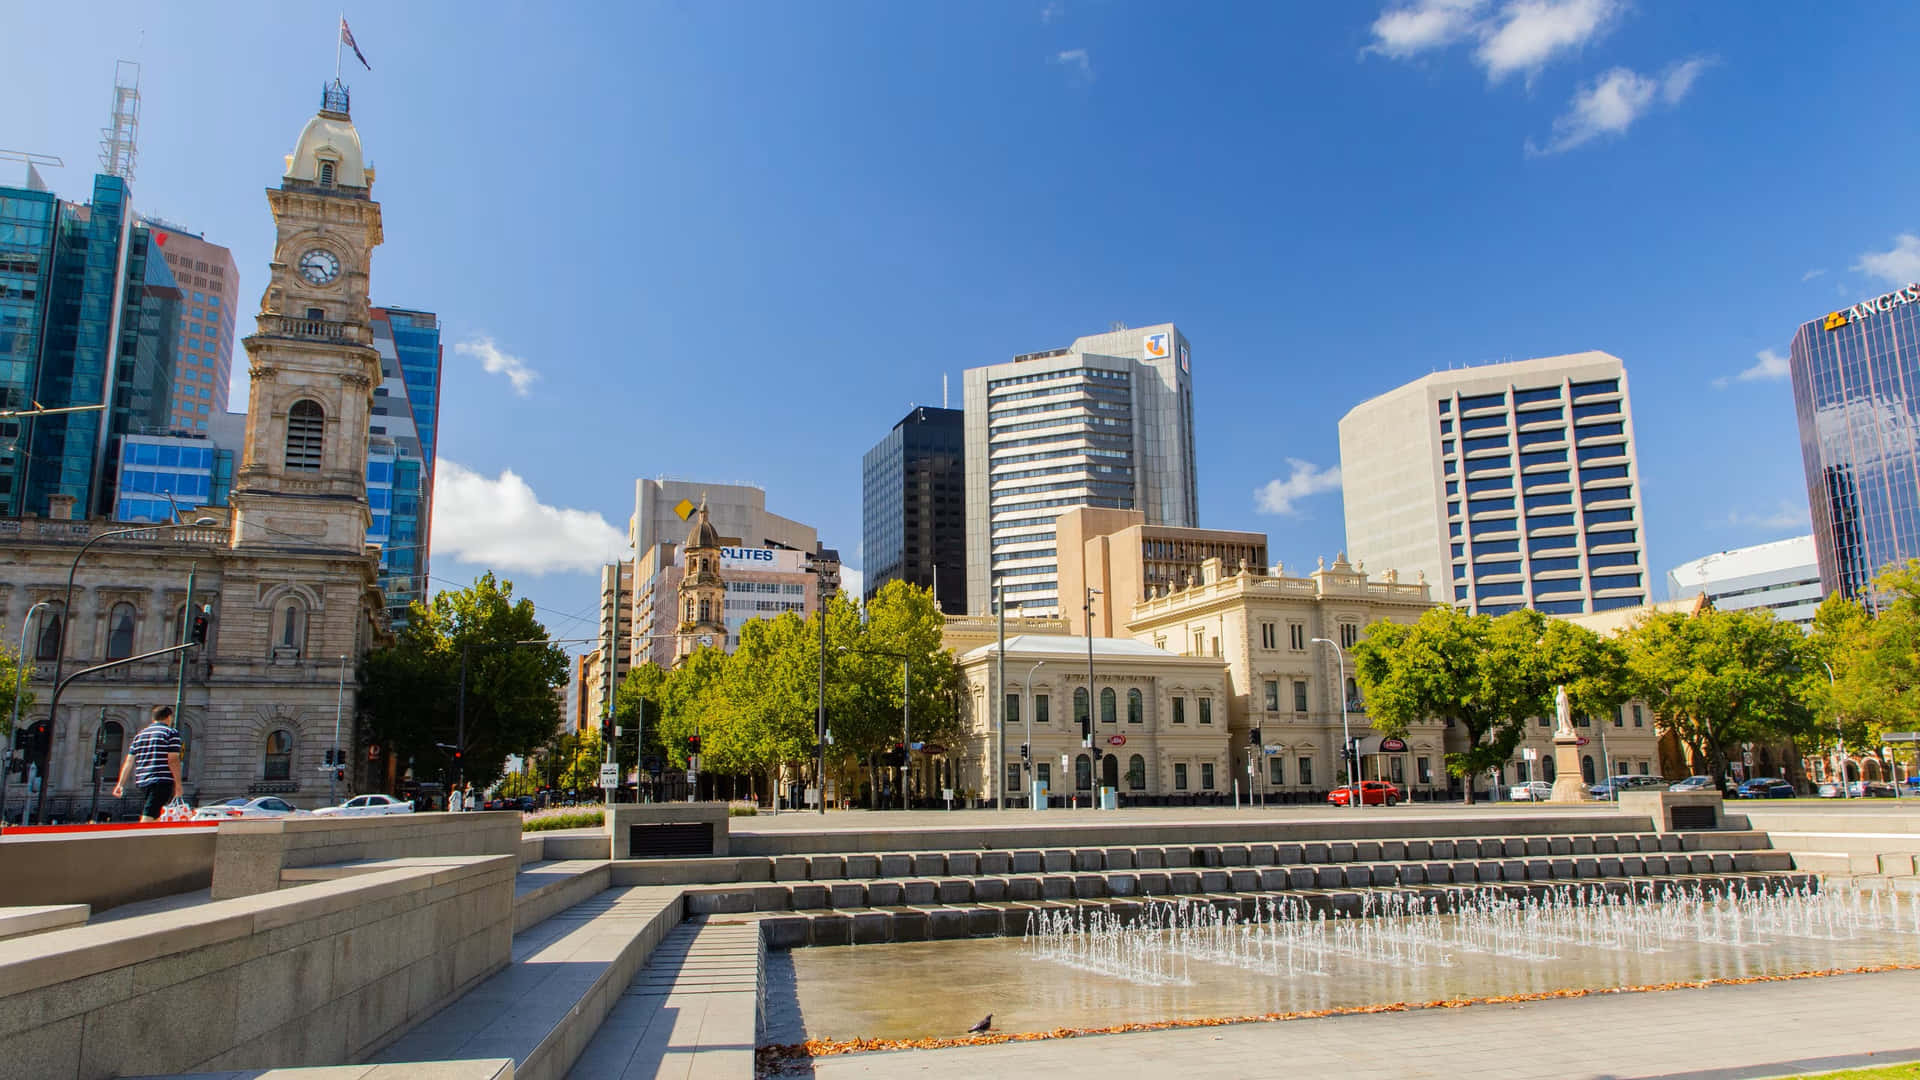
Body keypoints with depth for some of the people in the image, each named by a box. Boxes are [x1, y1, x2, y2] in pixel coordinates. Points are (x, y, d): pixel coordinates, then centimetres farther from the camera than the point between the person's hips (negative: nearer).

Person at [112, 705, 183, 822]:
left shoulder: (140, 734, 18)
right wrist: (178, 783, -6)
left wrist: (120, 784, 15)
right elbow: (173, 760, -10)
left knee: (155, 817, 17)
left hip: (142, 781, 7)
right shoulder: (171, 733, -1)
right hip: (162, 782, -7)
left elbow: (129, 761, 14)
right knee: (148, 817, -13)